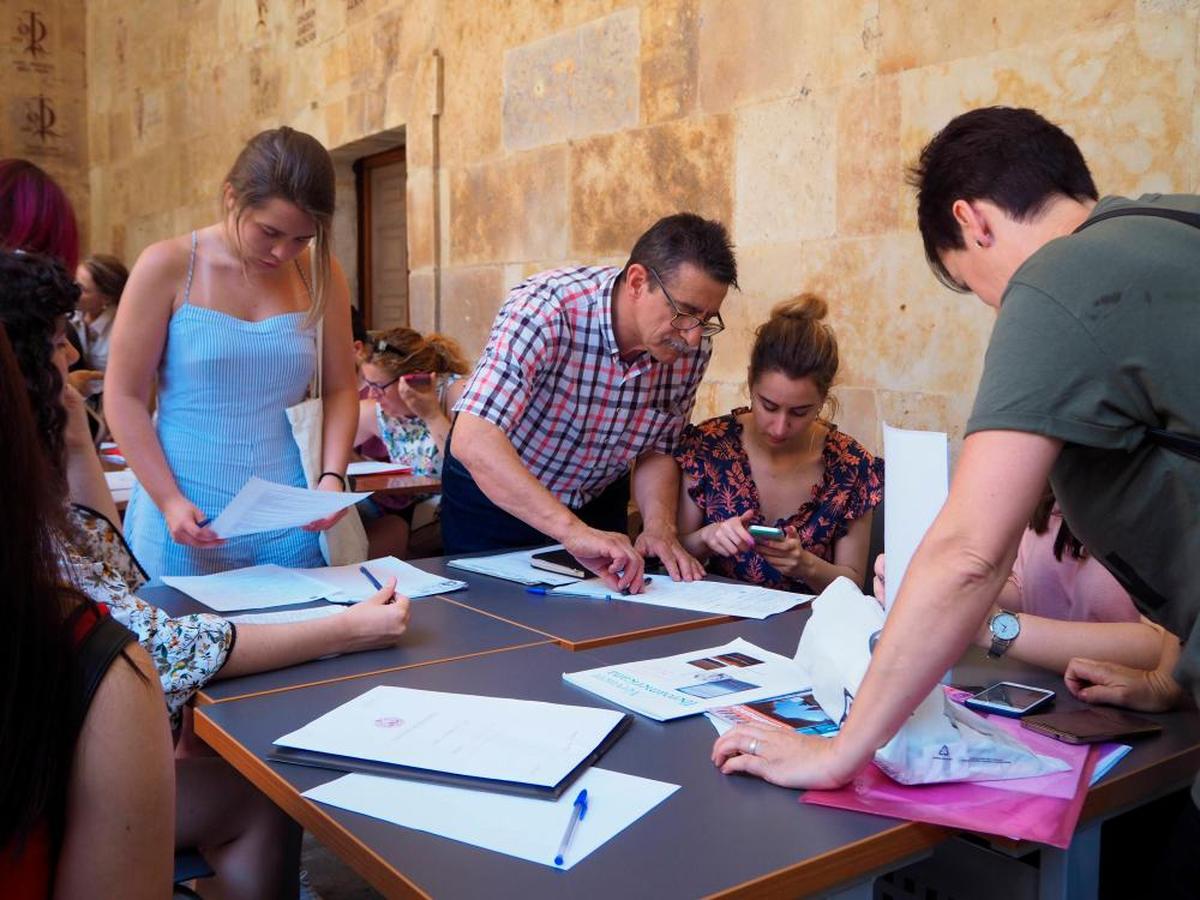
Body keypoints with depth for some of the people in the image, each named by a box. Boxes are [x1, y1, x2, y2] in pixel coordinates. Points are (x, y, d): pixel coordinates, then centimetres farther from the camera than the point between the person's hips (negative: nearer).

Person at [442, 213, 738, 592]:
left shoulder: (693, 346, -17)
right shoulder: (545, 309, -34)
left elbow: (658, 451, -5)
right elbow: (473, 442, -45)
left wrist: (660, 526, -24)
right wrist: (572, 531, -53)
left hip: (598, 501, 5)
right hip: (494, 493, -4)